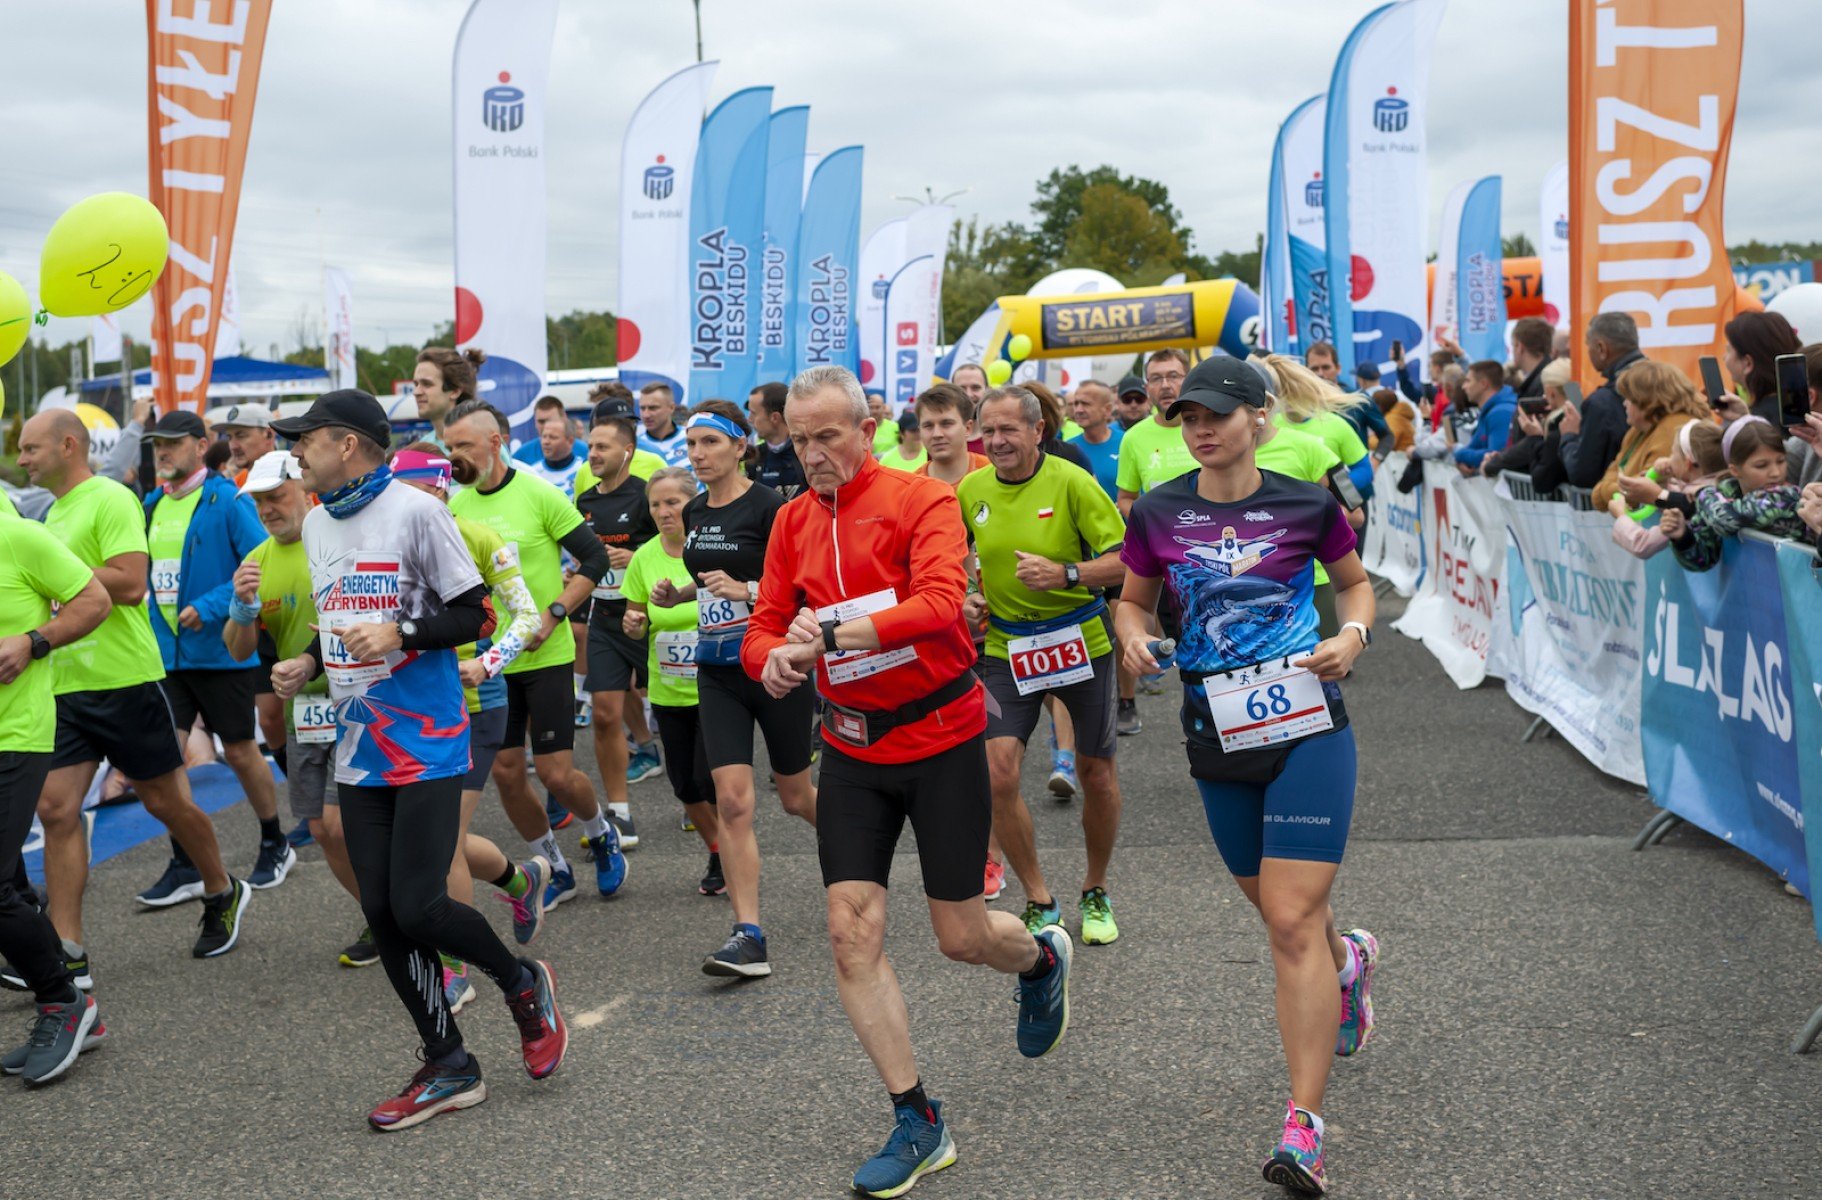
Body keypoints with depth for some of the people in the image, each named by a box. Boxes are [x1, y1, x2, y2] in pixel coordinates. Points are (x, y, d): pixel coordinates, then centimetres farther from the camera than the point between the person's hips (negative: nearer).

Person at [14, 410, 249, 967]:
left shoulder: (111, 499, -11)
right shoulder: (56, 511, 16)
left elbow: (130, 583, -22)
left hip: (122, 680, -8)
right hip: (65, 685, 8)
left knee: (166, 801, 7)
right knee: (56, 809, -3)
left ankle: (223, 895, 30)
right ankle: (67, 953, -1)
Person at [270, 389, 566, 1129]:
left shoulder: (415, 511, -9)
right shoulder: (316, 525, 13)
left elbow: (474, 614, -8)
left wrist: (401, 634, -22)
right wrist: (307, 664, 7)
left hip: (426, 742, -7)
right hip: (359, 747, 7)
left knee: (417, 907, -12)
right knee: (383, 916, 4)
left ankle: (524, 985, 17)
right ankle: (449, 1068, 15)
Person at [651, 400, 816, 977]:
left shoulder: (769, 507, -12)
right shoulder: (694, 514, 9)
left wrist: (745, 590, -25)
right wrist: (674, 593, 5)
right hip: (718, 671, 5)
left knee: (795, 795, 11)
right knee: (732, 802, -7)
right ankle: (748, 936, -8)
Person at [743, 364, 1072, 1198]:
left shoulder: (922, 500, -12)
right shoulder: (794, 521, 5)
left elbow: (939, 602, -27)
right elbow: (766, 626, 4)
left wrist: (830, 635, -36)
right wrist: (773, 660, -21)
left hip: (940, 739, -4)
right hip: (852, 748, 5)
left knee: (960, 936, 4)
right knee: (851, 933, -5)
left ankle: (1042, 958, 41)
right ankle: (918, 1124, 6)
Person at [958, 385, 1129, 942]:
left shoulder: (1071, 483, -11)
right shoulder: (972, 490, 0)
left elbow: (1124, 558, -14)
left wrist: (1066, 574, -28)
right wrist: (966, 597, -2)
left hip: (1081, 642, -2)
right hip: (1006, 649, 2)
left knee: (1096, 774, 8)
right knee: (998, 773, -12)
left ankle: (1095, 894, 31)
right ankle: (1039, 902, 5)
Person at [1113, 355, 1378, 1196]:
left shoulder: (1305, 505, -3)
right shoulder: (1157, 513, 2)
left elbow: (1355, 582, 13)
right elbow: (1133, 599, 15)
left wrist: (1352, 635, -6)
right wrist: (1134, 638, -6)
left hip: (1306, 727, -4)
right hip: (1217, 739, 4)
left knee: (1293, 921, -12)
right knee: (1276, 910, 17)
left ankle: (1304, 1125, -8)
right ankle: (1349, 961, 55)